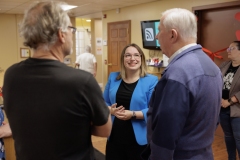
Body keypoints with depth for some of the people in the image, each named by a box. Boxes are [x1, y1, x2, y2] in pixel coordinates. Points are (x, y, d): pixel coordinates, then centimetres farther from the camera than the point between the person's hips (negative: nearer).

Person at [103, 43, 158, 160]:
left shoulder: (151, 80, -8)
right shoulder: (113, 77, 6)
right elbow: (104, 102, 10)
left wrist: (133, 114, -24)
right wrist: (110, 110, -11)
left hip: (139, 139, -3)